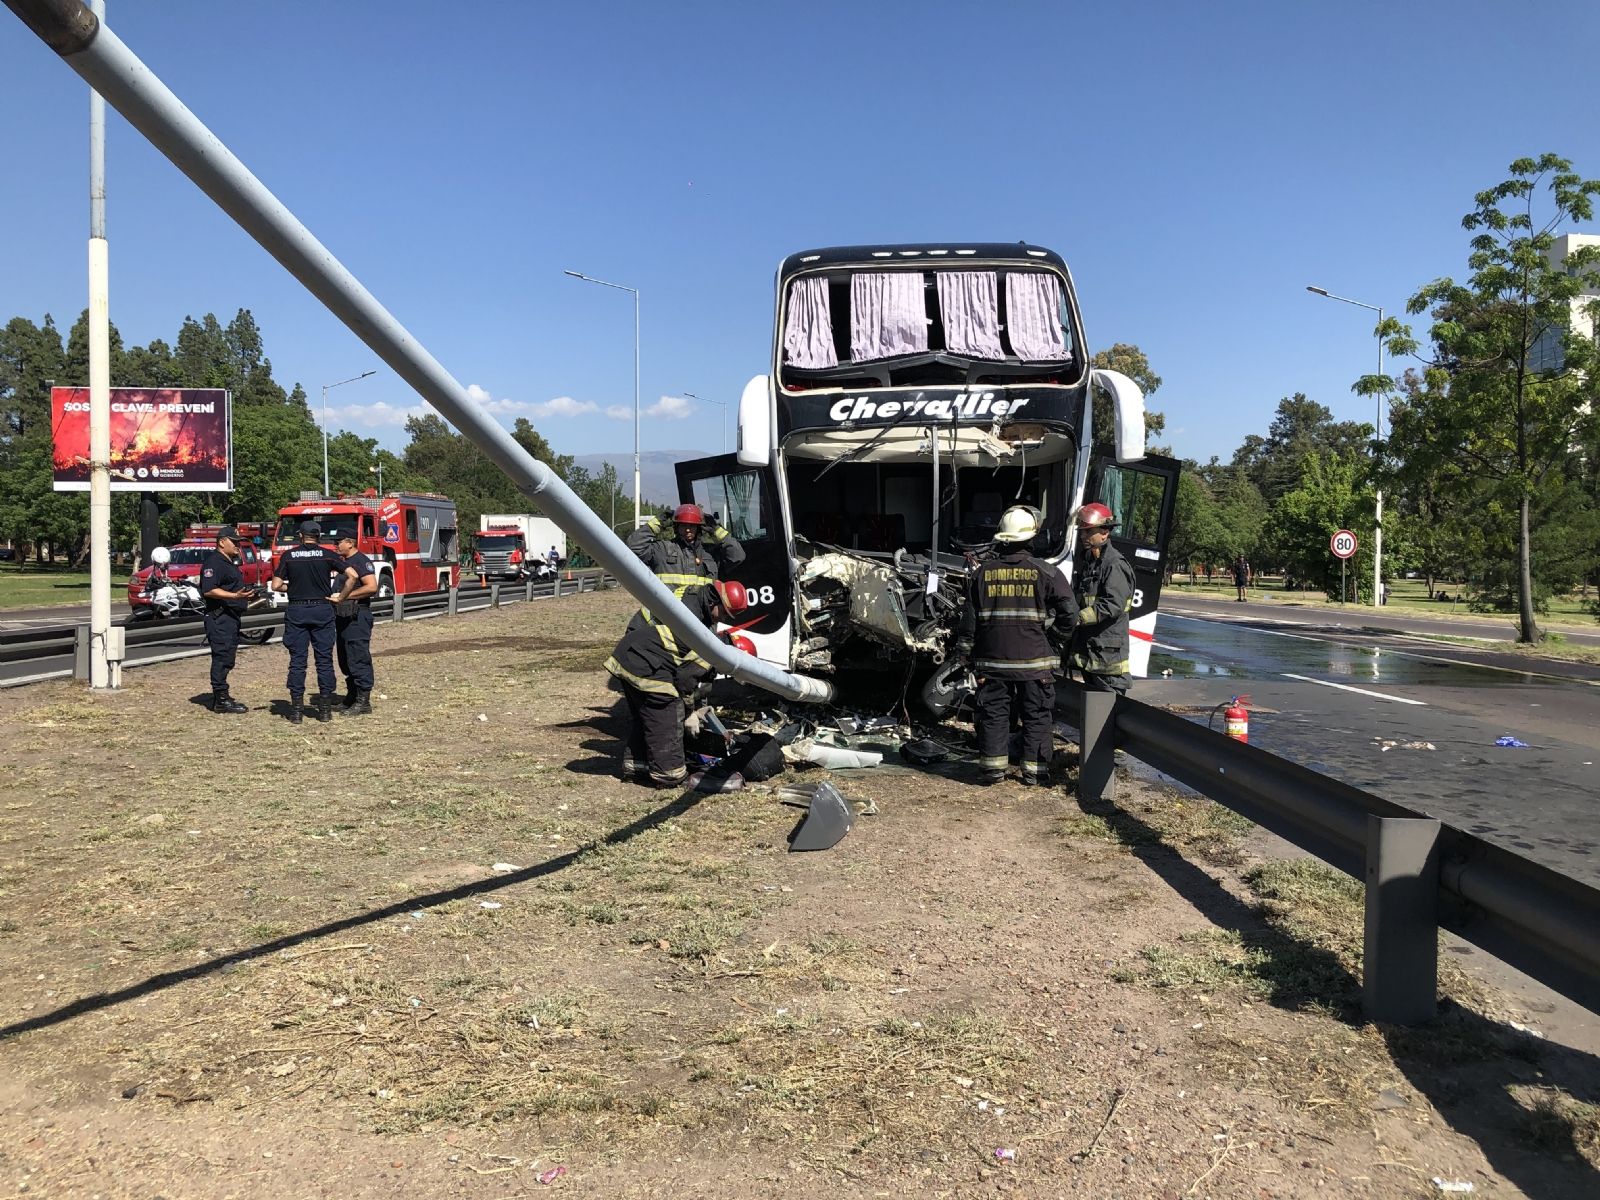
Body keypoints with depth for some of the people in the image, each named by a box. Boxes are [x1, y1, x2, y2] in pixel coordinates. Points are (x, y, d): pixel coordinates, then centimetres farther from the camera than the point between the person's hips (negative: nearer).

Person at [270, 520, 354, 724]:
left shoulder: (288, 556, 2)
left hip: (296, 611, 0)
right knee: (324, 660, 6)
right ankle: (325, 709, 6)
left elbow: (276, 586, -1)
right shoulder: (327, 555, 0)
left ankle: (296, 710, 4)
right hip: (322, 610, 0)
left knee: (297, 661, 5)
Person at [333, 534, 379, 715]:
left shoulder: (362, 561, -10)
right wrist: (335, 596, 10)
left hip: (357, 617, -10)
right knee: (345, 660, 14)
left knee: (359, 659, -8)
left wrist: (344, 596, -21)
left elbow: (372, 587, -21)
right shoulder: (341, 562, 18)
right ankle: (352, 696, 23)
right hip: (343, 617, 10)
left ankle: (363, 702, -5)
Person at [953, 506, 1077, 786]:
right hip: (1034, 659, -2)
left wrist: (965, 650, 15)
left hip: (992, 660, 2)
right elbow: (1069, 615, -3)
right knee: (1037, 716, 8)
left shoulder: (982, 572, 2)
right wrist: (1063, 627, 19)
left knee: (993, 713, 10)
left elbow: (969, 617, 6)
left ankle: (993, 767, 9)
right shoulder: (1045, 573, -5)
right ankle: (1034, 770, 10)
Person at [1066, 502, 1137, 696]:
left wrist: (1079, 618, -24)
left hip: (1108, 651, -9)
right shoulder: (1085, 561, 17)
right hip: (1087, 649, 9)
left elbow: (1114, 605, -23)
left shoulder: (1115, 564, -13)